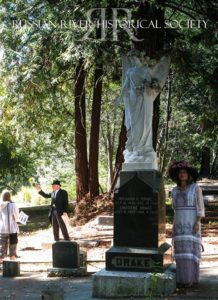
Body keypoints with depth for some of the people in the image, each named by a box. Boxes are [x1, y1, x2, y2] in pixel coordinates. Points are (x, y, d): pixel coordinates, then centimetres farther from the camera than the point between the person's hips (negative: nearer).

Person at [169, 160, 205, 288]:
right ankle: (184, 278, 9)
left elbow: (200, 206, -7)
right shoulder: (175, 190, 11)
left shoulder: (196, 188, -3)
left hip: (192, 223, -5)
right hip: (180, 224, 5)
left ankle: (191, 279, -1)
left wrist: (198, 223, -16)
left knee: (190, 250, -8)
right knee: (181, 251, 2)